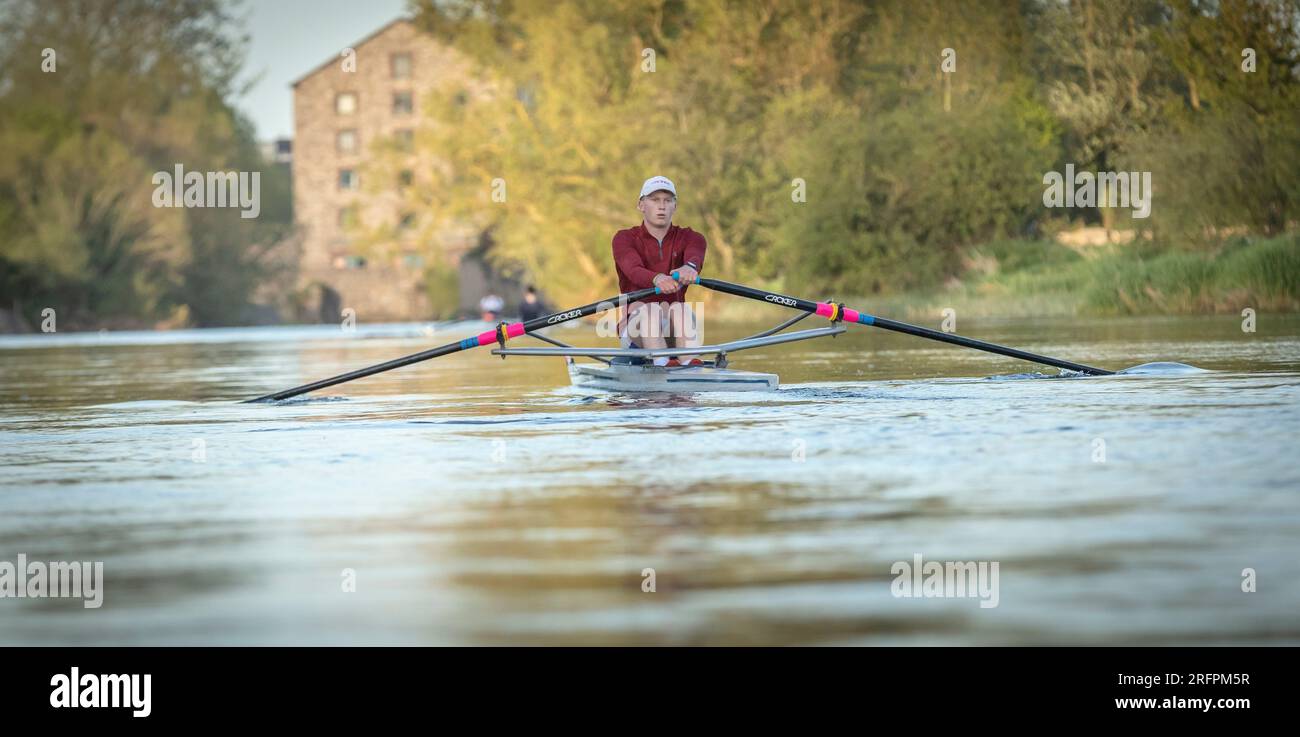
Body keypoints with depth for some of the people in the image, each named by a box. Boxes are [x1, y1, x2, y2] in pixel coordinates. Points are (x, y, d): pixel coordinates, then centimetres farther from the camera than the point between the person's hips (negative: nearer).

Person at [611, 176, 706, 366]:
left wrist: (689, 267, -46)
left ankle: (691, 363, -54)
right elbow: (633, 270, -20)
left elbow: (695, 258, -18)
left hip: (674, 334, 1)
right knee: (648, 309, -33)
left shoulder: (689, 238, 8)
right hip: (635, 328, -1)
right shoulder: (625, 239, 3)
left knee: (678, 308, -31)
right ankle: (662, 363, -56)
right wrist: (657, 279, -45)